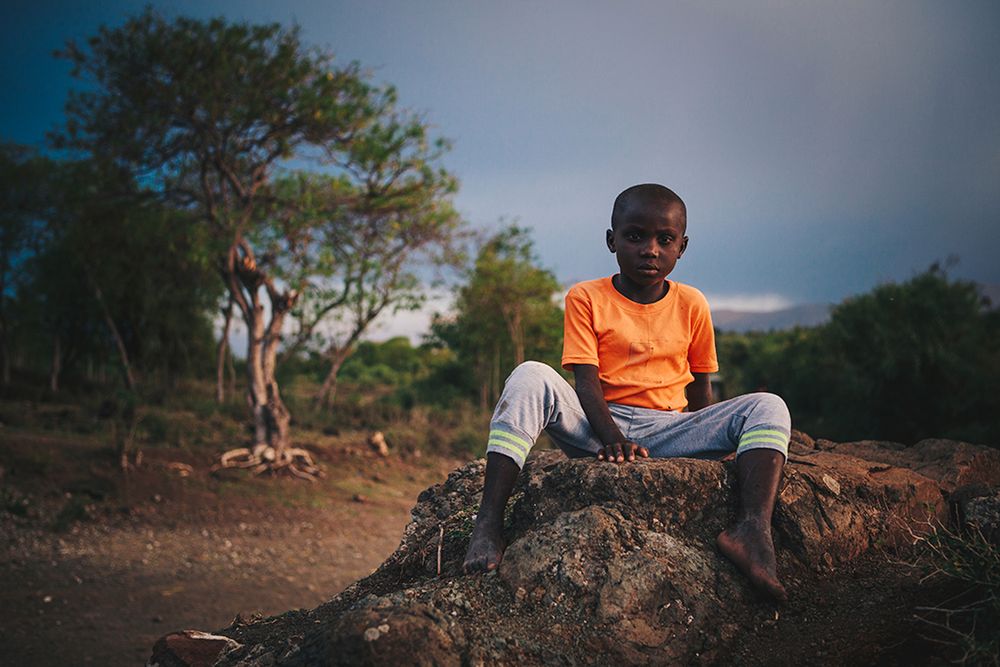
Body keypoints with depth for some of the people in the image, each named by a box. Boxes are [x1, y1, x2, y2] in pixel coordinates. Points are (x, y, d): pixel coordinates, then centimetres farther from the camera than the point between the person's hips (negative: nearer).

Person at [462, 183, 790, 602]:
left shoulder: (691, 305, 10)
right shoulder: (586, 298, 3)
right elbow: (586, 380, -8)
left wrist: (709, 442, 5)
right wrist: (611, 438, -25)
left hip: (668, 431, 2)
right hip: (596, 428, -2)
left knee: (769, 408, -18)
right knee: (531, 377, -30)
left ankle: (753, 527, -44)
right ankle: (488, 524, -39)